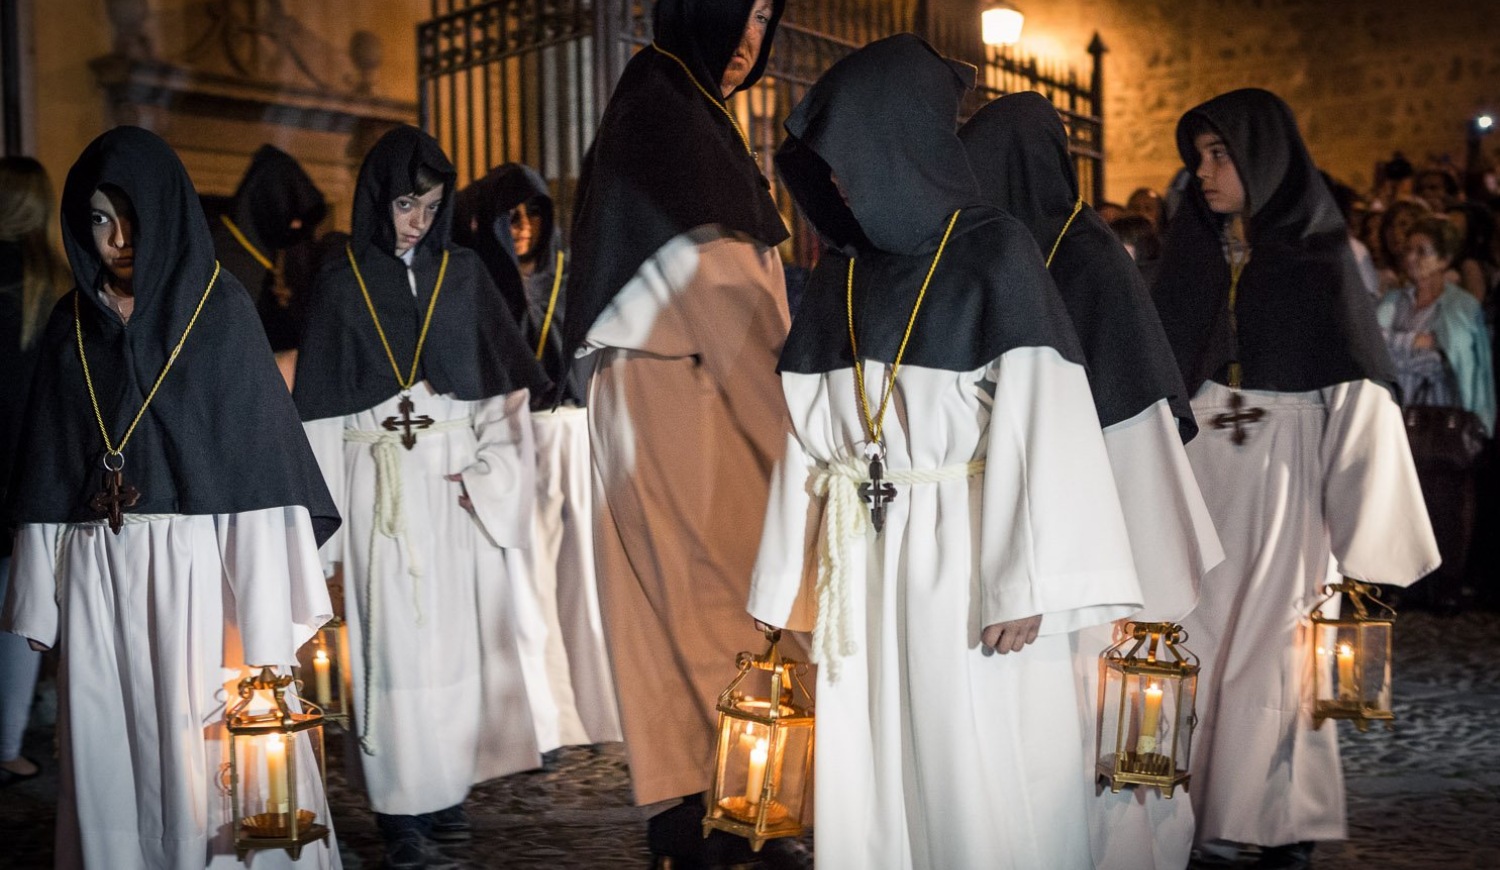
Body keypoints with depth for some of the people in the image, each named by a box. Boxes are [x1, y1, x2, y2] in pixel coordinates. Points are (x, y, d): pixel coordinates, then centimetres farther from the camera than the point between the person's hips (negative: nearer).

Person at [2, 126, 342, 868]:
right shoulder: (71, 322, 11)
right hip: (96, 569, 3)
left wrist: (260, 605, -11)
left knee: (211, 745, -1)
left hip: (198, 560, -3)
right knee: (114, 746, 6)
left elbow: (260, 442, -5)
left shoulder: (218, 305, 0)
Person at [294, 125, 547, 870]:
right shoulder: (341, 286, 5)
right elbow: (320, 414, 3)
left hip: (462, 486, 2)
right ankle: (402, 805, 4)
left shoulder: (463, 274, 9)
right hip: (383, 486, -2)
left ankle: (447, 786, 15)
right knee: (396, 641, -4)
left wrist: (487, 471, -7)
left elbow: (508, 387, 6)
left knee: (459, 634, 3)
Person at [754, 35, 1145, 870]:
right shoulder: (841, 271, 11)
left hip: (964, 556, -5)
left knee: (978, 784, 3)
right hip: (864, 564, 5)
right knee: (871, 784, 10)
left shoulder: (996, 252, -6)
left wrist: (1022, 584, -17)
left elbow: (1038, 421, -12)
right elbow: (812, 430, 10)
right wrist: (797, 578, 9)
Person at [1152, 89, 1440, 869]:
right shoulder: (1192, 250, 8)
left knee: (1273, 650, 1)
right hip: (1197, 478, 4)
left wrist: (1357, 538, -11)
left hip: (1283, 484, -3)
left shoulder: (1321, 258, -4)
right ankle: (1194, 805, 15)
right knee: (1194, 645, 3)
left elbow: (1360, 397, -7)